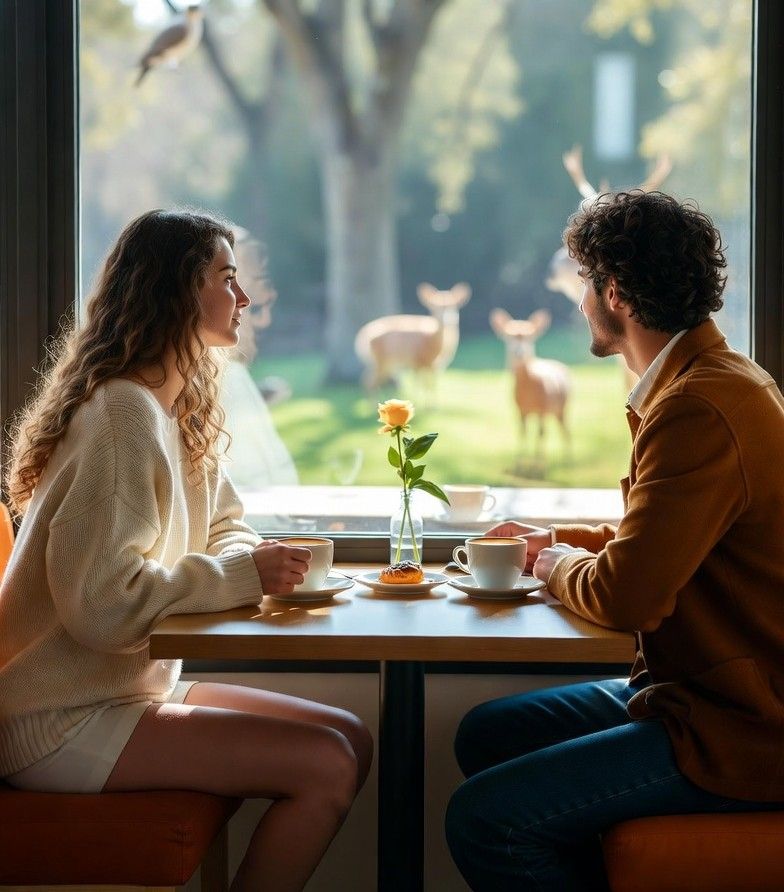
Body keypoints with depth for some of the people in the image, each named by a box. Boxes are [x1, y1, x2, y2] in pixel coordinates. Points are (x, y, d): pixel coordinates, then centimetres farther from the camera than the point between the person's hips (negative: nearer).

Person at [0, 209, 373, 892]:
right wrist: (244, 575, -21)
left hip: (137, 682, 10)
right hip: (62, 722, -10)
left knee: (350, 738, 3)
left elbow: (224, 528, 17)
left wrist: (262, 557, -6)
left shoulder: (182, 412, 11)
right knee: (326, 766, -17)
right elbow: (99, 602, -28)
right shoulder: (124, 414, -20)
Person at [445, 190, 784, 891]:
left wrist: (559, 564, -4)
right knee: (486, 734, 15)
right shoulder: (719, 378, 10)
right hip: (709, 694, 11)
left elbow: (621, 595, -25)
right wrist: (558, 539, 14)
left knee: (484, 818, -18)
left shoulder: (699, 411, -24)